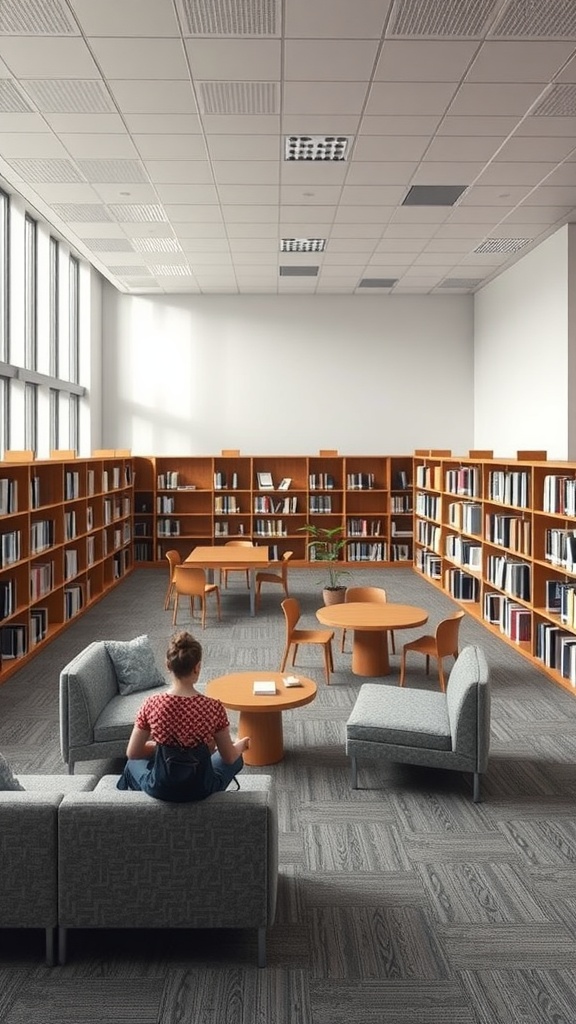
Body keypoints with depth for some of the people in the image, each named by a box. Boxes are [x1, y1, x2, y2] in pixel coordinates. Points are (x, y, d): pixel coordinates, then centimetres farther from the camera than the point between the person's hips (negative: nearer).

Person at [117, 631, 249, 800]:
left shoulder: (152, 704, -17)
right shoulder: (213, 707, -19)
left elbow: (132, 753, -6)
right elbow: (229, 757, -6)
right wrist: (240, 746, 16)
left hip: (160, 789, 1)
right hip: (200, 789, 0)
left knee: (134, 763, 35)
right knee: (236, 759, 32)